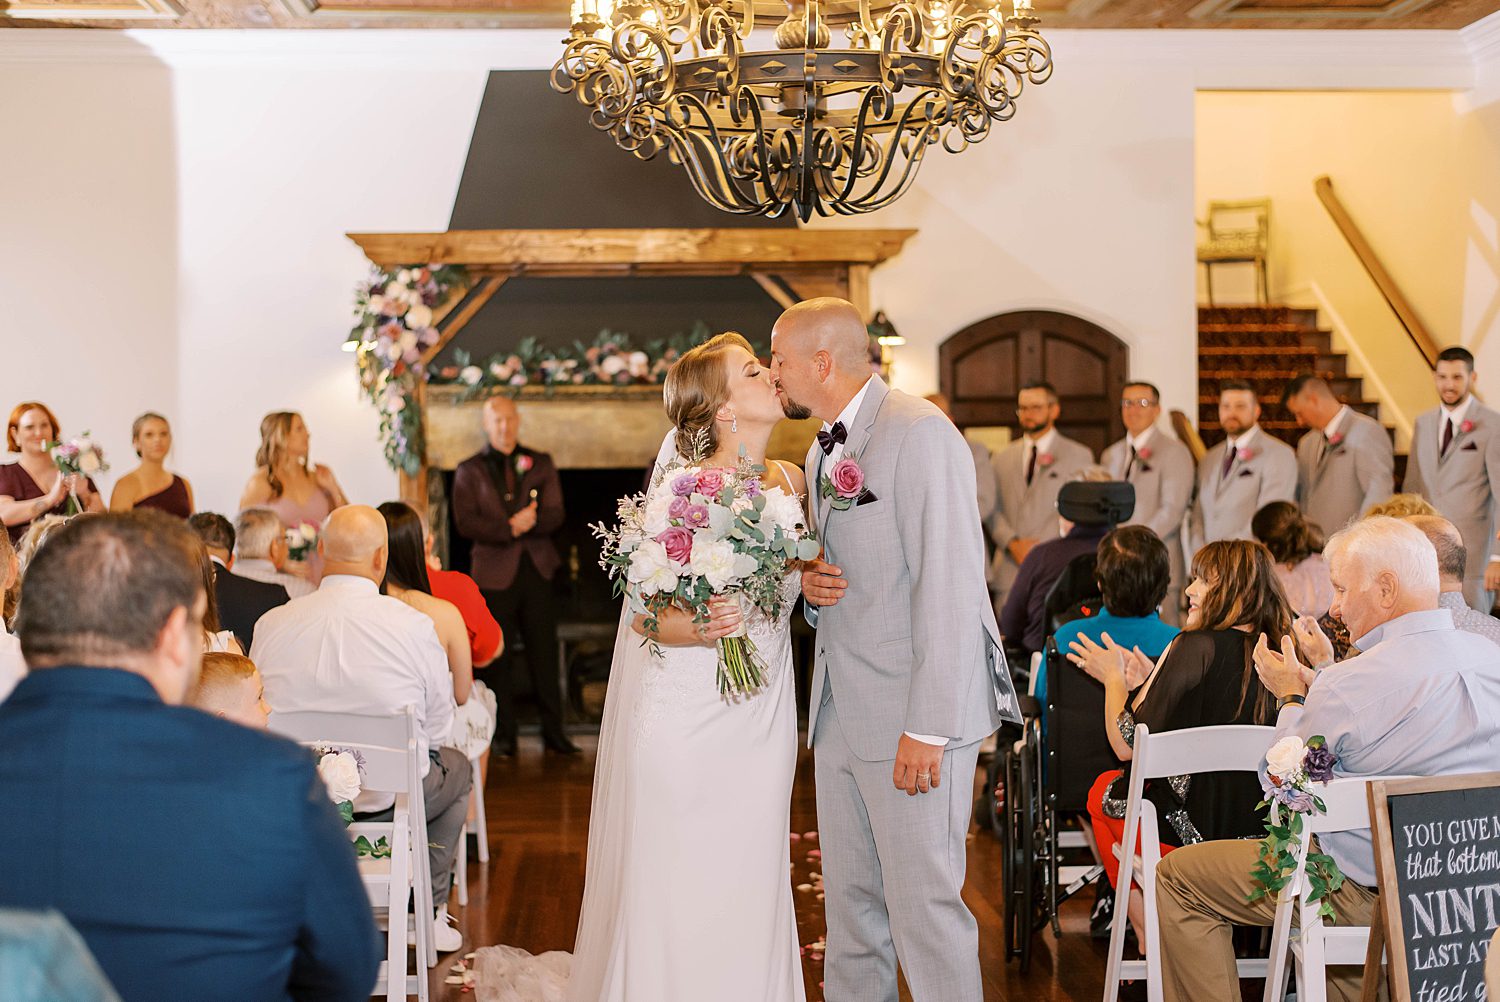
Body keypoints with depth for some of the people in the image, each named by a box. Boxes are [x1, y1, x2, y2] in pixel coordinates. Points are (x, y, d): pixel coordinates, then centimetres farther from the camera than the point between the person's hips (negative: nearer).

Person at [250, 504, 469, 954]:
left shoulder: (270, 624, -11)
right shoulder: (413, 625, -19)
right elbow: (438, 727, -7)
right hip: (391, 797, -3)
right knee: (455, 766, 30)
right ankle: (428, 912, 32)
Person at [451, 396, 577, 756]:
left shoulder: (540, 464, 12)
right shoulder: (469, 470, 6)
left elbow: (555, 514, 2)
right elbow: (465, 523, -6)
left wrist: (531, 522, -18)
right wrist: (509, 528, -17)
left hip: (537, 570, 2)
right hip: (495, 574, -1)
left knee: (544, 655, 3)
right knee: (500, 659, 2)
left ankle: (553, 731, 9)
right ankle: (505, 734, 11)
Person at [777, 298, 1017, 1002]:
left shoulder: (919, 433, -13)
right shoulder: (822, 451, 17)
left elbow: (948, 586, -19)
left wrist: (927, 728, -23)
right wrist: (812, 585, 2)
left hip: (913, 715, -9)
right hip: (841, 712, 9)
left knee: (924, 903, -4)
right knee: (850, 900, 14)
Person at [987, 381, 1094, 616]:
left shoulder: (1079, 456, 8)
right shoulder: (1004, 458, 19)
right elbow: (993, 510, 13)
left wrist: (1038, 548, -9)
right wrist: (1013, 543, -5)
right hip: (1009, 573, 3)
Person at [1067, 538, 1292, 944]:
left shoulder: (1196, 647, -18)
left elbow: (1126, 744, -14)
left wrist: (1114, 678, 2)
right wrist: (1150, 681, 16)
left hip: (1188, 832, -6)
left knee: (1103, 790, 24)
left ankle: (1148, 939, 27)